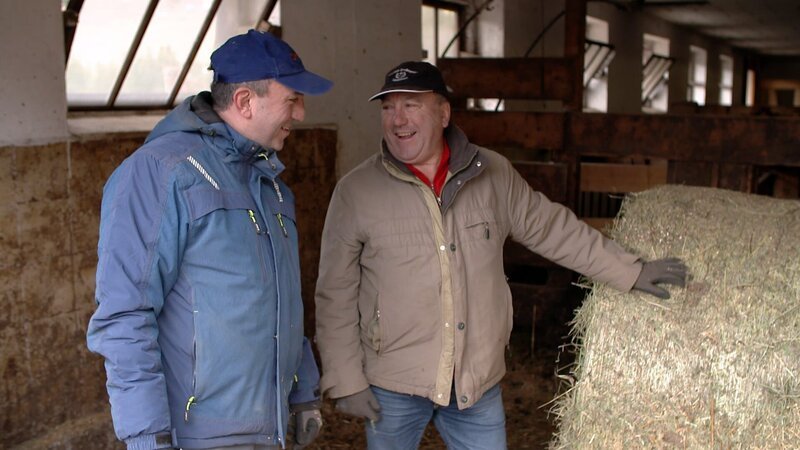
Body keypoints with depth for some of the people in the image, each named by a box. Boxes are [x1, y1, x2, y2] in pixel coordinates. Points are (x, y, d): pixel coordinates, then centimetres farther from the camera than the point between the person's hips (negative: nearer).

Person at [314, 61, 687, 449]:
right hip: (393, 386, -1)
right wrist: (346, 380, -6)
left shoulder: (494, 174, -1)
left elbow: (551, 229, 9)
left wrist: (630, 272, 11)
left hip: (478, 380, 2)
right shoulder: (355, 191, -8)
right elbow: (337, 296, -5)